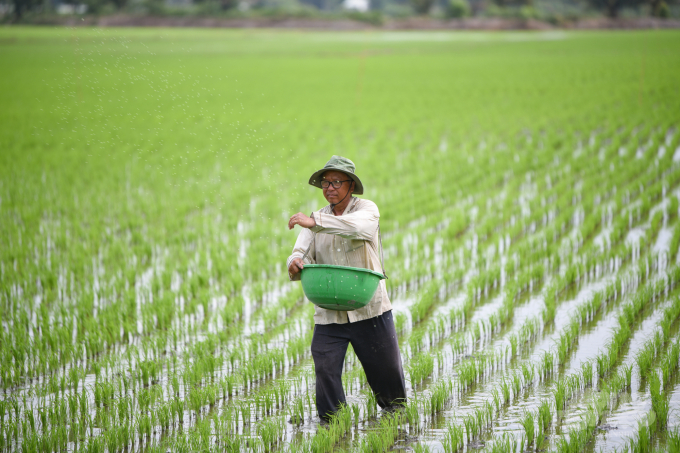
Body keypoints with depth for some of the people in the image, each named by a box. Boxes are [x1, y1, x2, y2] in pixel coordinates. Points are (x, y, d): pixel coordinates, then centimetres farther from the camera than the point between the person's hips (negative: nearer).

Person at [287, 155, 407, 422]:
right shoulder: (317, 221, 12)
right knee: (325, 372, -11)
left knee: (386, 370, 9)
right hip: (329, 313, 3)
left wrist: (315, 222, -36)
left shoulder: (366, 209, -2)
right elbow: (301, 253, 0)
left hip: (369, 309, -2)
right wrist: (295, 264, -26)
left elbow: (359, 227, -26)